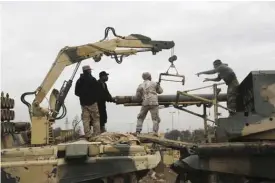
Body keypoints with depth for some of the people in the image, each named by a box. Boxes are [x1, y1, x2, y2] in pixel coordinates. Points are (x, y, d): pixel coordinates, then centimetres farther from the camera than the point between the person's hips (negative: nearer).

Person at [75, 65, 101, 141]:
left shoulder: (79, 81, 8)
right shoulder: (92, 79, -8)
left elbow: (76, 92, 11)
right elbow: (97, 91, -9)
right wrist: (96, 98, 8)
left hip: (83, 103, 5)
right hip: (92, 102, -5)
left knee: (86, 120, 5)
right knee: (96, 119, 1)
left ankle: (88, 136, 3)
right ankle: (96, 135, -2)